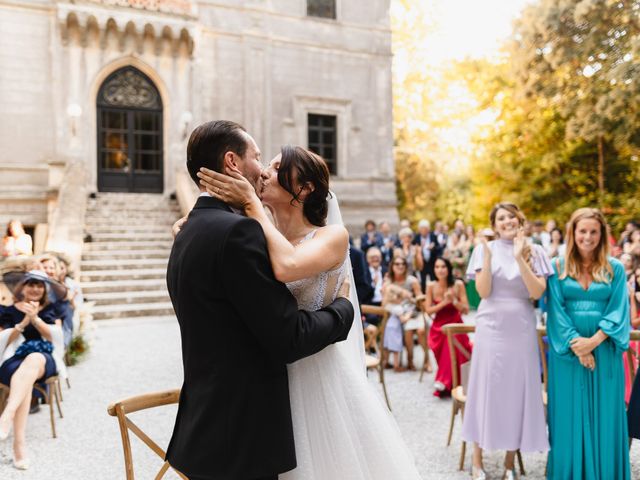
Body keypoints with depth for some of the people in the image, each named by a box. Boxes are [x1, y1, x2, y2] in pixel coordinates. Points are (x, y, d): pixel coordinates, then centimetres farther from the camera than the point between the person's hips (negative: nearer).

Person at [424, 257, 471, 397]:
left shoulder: (458, 284, -7)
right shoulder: (431, 286, -3)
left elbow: (466, 310, -5)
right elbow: (428, 310, -3)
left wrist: (454, 301, -23)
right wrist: (444, 302, -17)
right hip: (438, 326, 1)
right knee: (442, 346, -29)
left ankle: (443, 381, -31)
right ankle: (448, 382, -6)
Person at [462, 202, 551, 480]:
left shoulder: (534, 252, 3)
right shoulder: (485, 249, 0)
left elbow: (538, 292, -9)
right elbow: (483, 292, -7)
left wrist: (519, 258, -17)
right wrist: (487, 258, -18)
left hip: (521, 329, 1)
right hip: (491, 328, -1)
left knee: (518, 390, 6)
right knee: (486, 388, 4)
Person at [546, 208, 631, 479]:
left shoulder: (615, 269, 5)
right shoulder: (558, 267, 3)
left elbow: (618, 310, -2)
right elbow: (556, 309, -3)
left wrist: (594, 340, -15)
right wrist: (575, 345, -14)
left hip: (604, 351, 1)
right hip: (567, 351, 0)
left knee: (604, 415, 6)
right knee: (569, 414, 6)